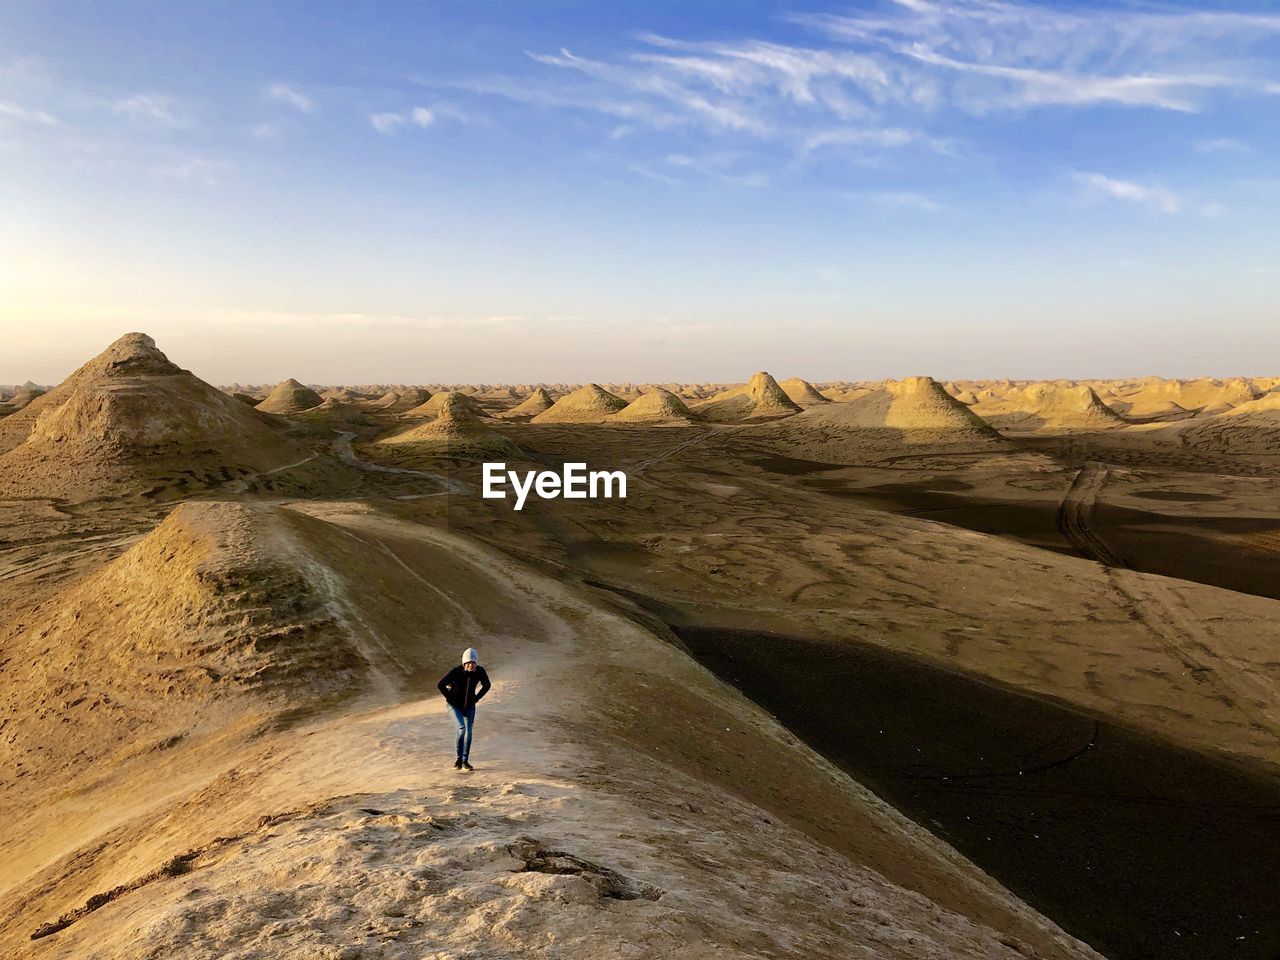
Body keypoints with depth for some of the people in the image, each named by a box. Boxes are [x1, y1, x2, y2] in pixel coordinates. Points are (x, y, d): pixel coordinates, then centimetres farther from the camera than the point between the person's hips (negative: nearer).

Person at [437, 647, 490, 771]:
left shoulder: (480, 671, -18)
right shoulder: (456, 672, -26)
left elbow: (487, 685, 2)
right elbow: (440, 685, -16)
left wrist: (476, 698, -1)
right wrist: (450, 698, -9)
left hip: (469, 706, 3)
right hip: (455, 706, -3)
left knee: (469, 732, 4)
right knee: (462, 729, -19)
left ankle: (465, 760, 19)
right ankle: (459, 758, -3)